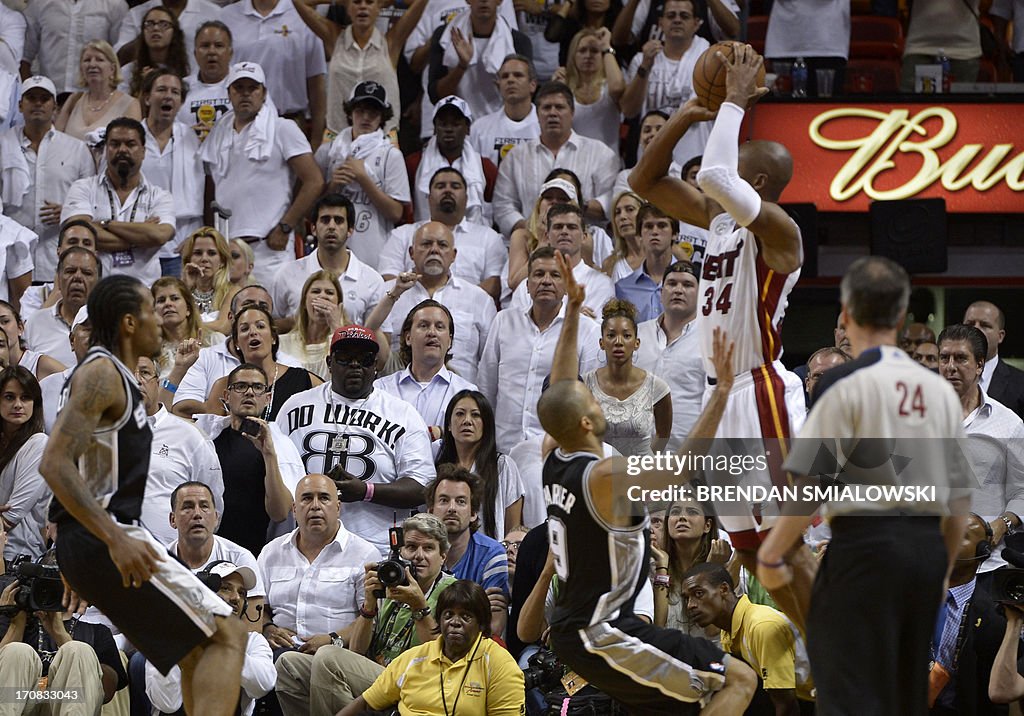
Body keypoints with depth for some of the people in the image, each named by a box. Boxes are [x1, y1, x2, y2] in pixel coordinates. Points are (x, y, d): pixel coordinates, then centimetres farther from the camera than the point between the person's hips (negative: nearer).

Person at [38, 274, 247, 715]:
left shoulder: (115, 376, 20)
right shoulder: (102, 373, -12)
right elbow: (55, 463, -23)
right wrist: (117, 541, -29)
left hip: (91, 544, 10)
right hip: (100, 541, -10)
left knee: (197, 650, 17)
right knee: (227, 635, -12)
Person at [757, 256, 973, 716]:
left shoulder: (846, 383, -7)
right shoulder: (940, 389, 11)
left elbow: (810, 484, -12)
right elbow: (958, 495, 14)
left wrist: (771, 555, -3)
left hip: (865, 543, -6)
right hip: (927, 549, 6)